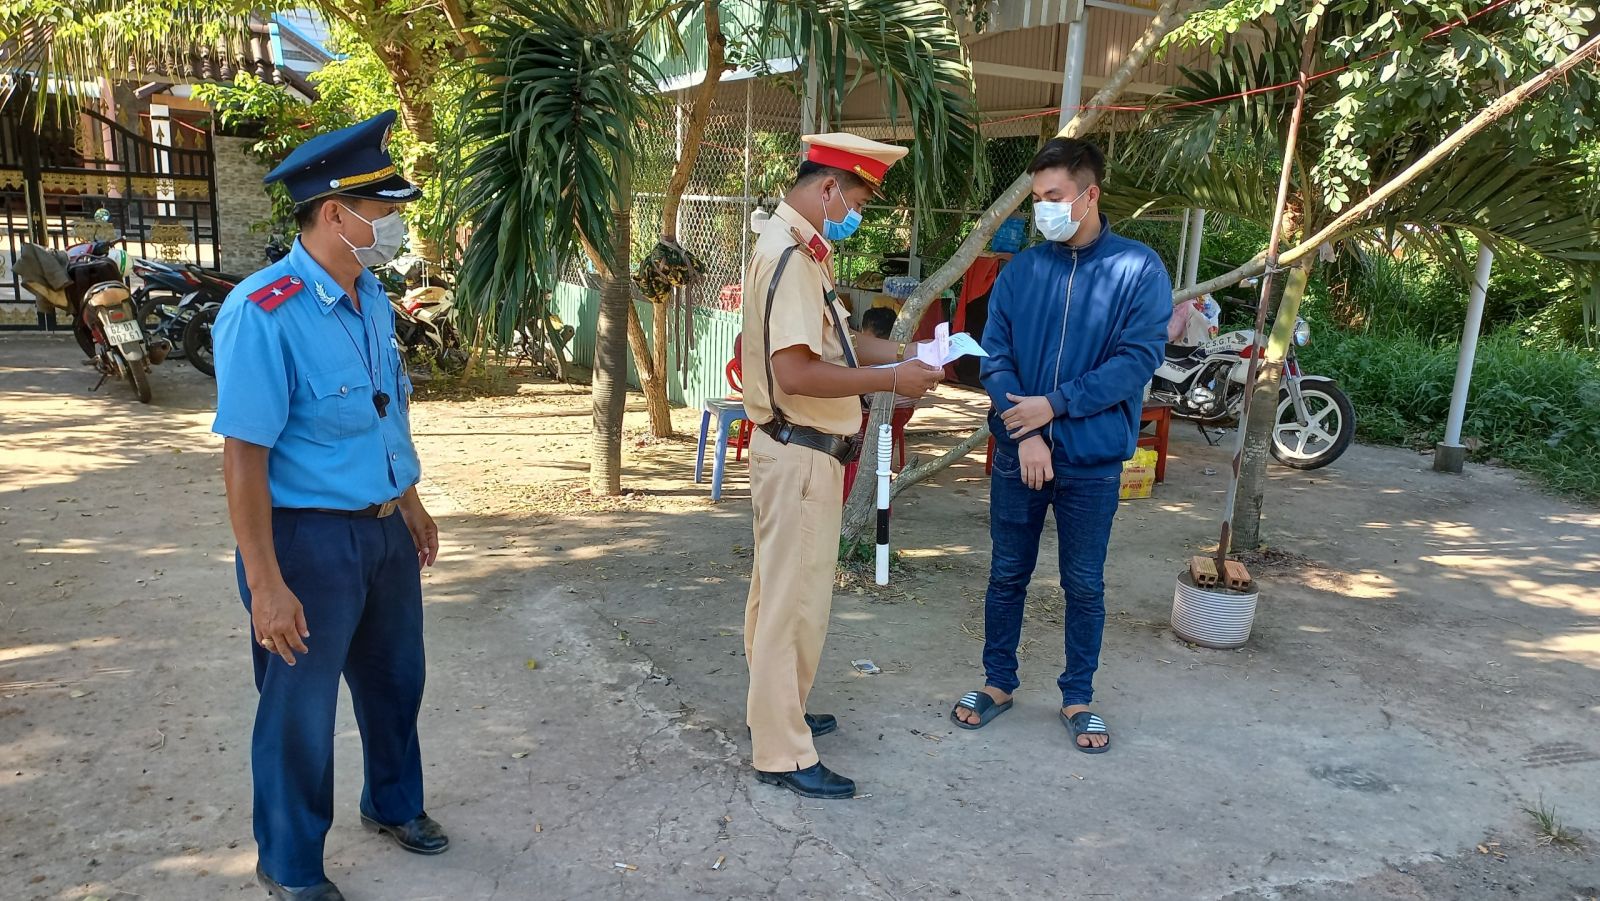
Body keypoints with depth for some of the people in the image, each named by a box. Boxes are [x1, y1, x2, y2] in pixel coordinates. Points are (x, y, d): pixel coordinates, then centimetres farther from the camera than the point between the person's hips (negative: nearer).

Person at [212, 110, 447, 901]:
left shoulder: (373, 301, 3)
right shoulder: (264, 314, -22)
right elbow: (243, 455, -22)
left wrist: (411, 506, 18)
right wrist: (267, 585, -22)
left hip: (384, 528, 7)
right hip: (309, 538, -7)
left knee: (394, 679, 24)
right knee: (301, 708, 11)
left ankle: (393, 804, 49)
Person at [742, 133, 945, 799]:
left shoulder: (792, 248, 13)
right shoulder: (792, 256, -20)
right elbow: (797, 373, -28)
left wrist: (887, 351, 7)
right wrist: (891, 380, -20)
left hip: (791, 449, 11)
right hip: (801, 453, -11)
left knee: (779, 590, 20)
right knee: (795, 600, -2)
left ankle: (775, 712, 36)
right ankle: (783, 753, 10)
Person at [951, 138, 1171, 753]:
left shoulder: (1139, 269, -5)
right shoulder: (1020, 271, 3)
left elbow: (1138, 358, -12)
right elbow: (995, 355, -2)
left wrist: (1054, 405, -17)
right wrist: (1026, 434, -14)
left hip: (1092, 457, -2)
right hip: (1017, 453, 2)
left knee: (1085, 585, 10)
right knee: (1007, 575, 12)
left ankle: (1078, 698, 27)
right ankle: (998, 682, 30)